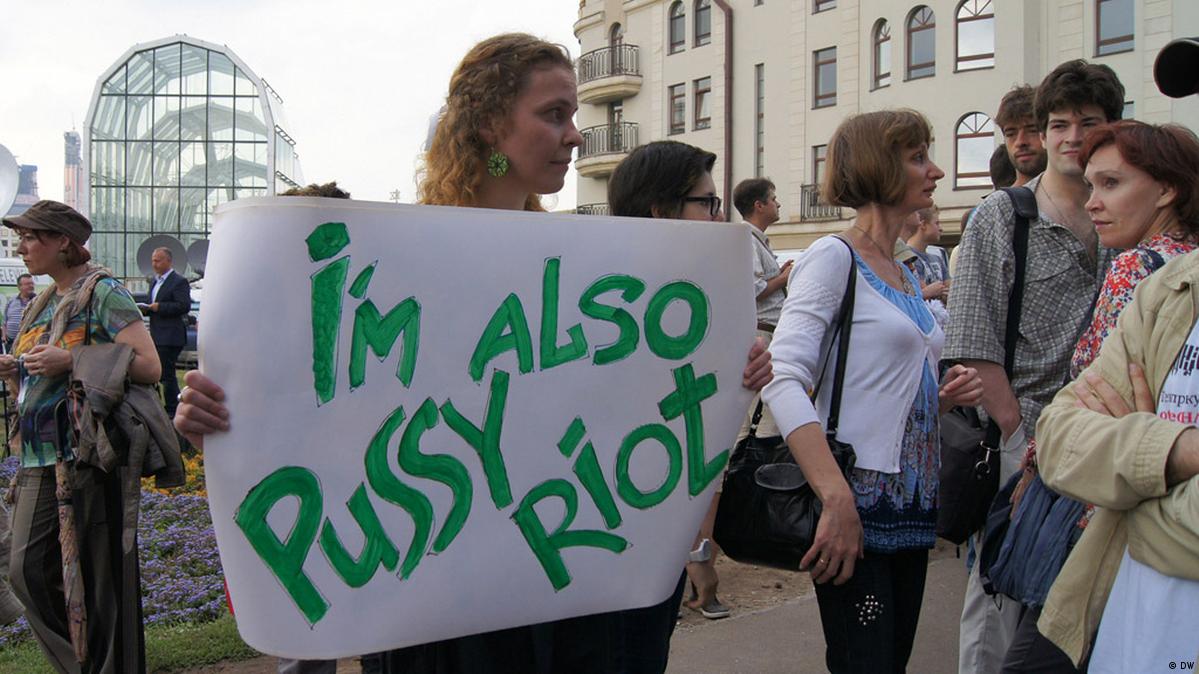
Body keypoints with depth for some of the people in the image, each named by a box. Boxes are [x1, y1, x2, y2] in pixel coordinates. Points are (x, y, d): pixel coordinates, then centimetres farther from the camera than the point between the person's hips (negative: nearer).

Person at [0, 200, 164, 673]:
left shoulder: (104, 294, -7)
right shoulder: (43, 304, 16)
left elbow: (148, 367, -17)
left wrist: (70, 360, -21)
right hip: (40, 460, 8)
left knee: (102, 579, -1)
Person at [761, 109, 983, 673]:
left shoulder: (906, 276, 16)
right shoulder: (833, 257, -9)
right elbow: (784, 380, -22)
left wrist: (943, 396, 3)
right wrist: (837, 500, -29)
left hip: (912, 503, 8)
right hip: (859, 504, -8)